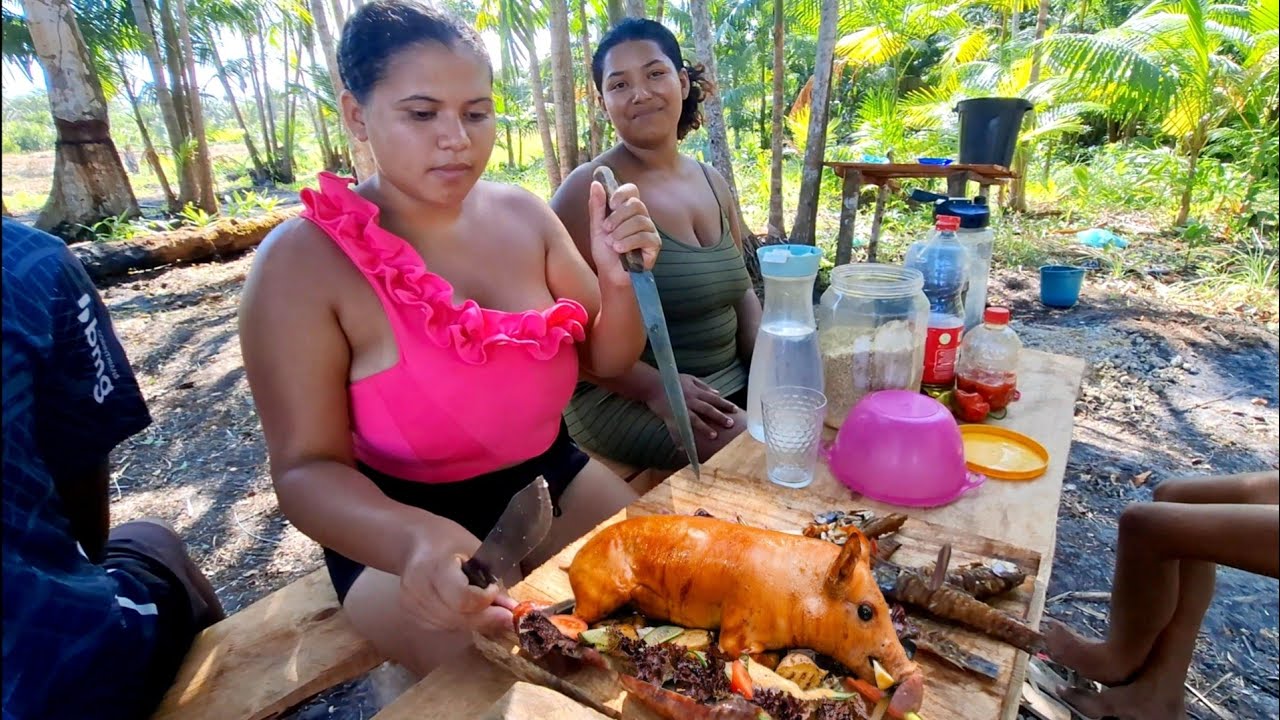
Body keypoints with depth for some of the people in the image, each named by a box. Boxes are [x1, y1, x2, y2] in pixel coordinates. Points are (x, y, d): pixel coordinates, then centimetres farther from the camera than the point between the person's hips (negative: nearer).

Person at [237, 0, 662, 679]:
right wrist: (415, 538, -36)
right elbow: (306, 469, -16)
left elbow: (606, 360, 2)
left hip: (553, 483, 5)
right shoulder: (301, 262, -17)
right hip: (406, 526, -4)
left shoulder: (522, 214, -5)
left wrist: (617, 277, -19)